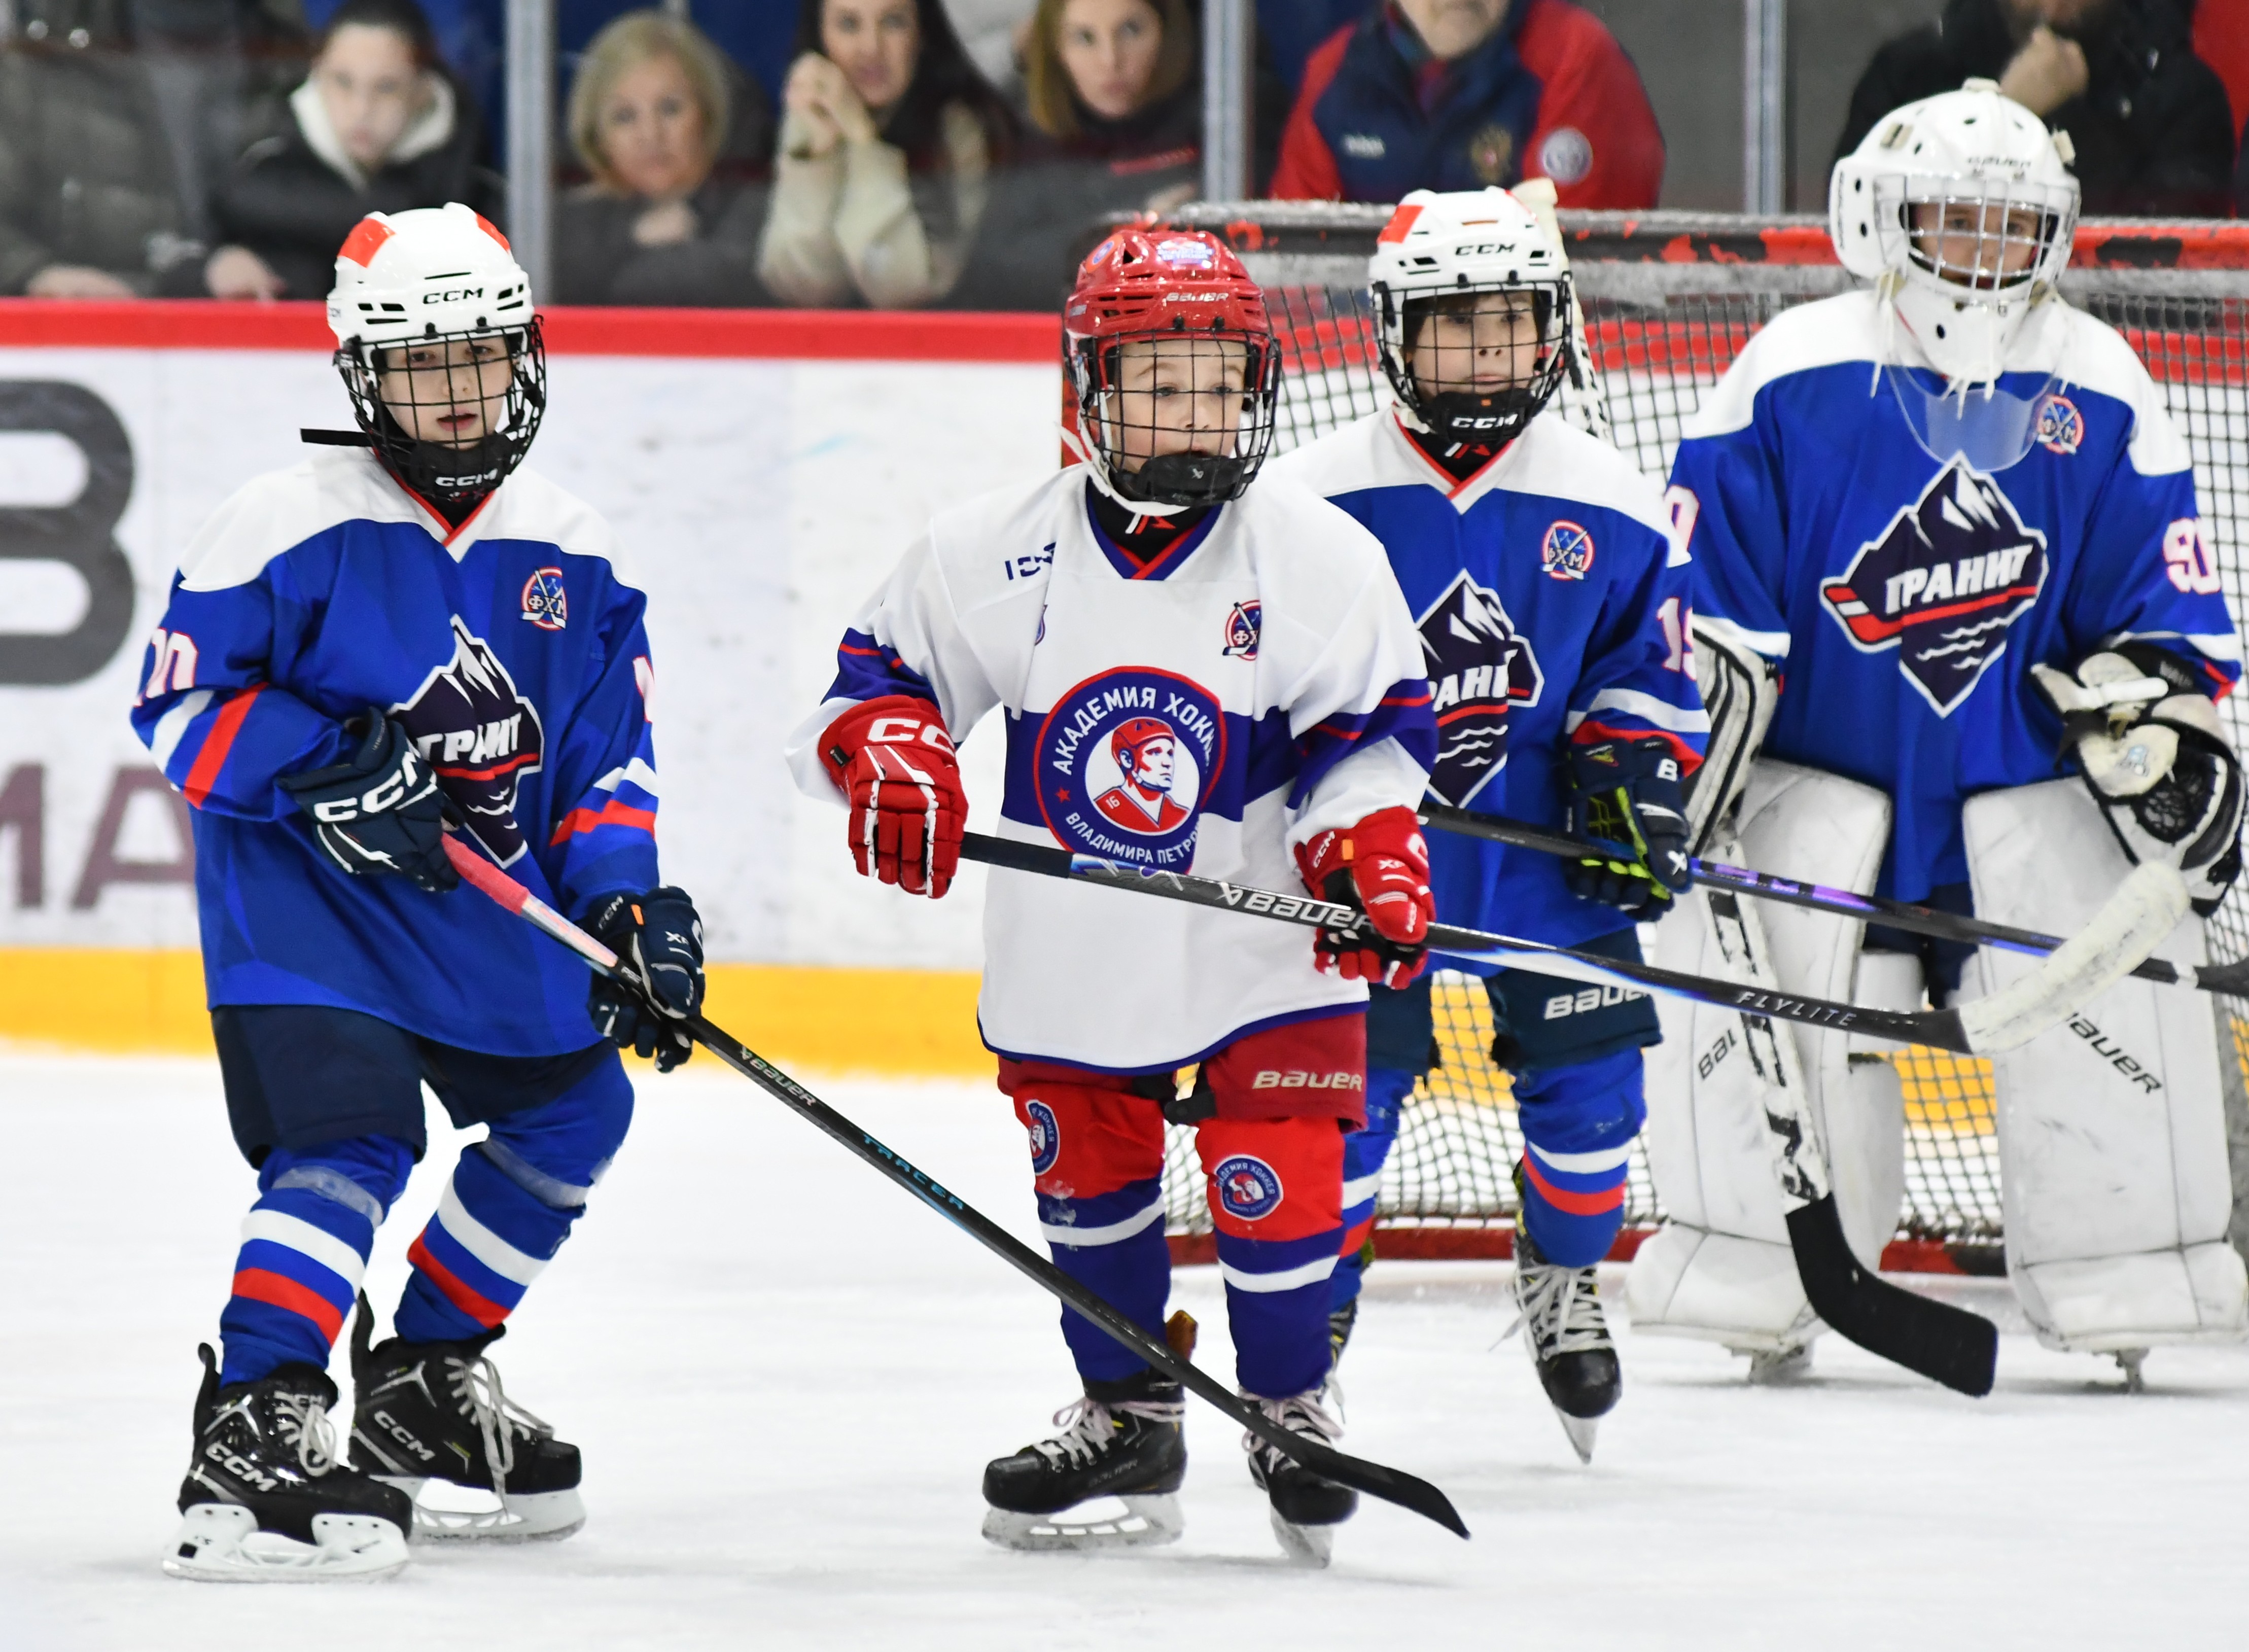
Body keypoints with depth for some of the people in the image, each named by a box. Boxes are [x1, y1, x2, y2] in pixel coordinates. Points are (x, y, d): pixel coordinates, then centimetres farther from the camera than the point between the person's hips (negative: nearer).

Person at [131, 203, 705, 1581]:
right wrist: (325, 768, -24)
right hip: (298, 887, -7)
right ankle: (253, 1431, -30)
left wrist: (626, 902, -7)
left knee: (573, 1105, 15)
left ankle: (425, 1385, 30)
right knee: (351, 1132, -24)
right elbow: (182, 702, -11)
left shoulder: (575, 558, 3)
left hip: (489, 889, 7)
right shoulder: (292, 526, -13)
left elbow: (608, 748, 7)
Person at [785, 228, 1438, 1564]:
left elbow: (1373, 724, -4)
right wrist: (892, 757, -16)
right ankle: (1129, 1419, 29)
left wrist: (1370, 850, -20)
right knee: (1088, 1173, 12)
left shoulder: (1318, 554, -8)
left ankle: (1293, 1408, 17)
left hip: (1261, 940, -2)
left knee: (1273, 1180, -5)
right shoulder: (999, 552, -5)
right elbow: (883, 671, 4)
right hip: (1068, 943, 2)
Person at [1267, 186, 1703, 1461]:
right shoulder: (1314, 498, -5)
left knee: (1588, 1070, 0)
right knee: (1347, 1082, -7)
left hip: (1545, 839, 2)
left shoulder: (1610, 506, 1)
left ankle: (1567, 1279, 26)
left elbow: (1651, 661, 9)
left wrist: (1638, 779, -3)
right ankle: (1313, 1305, 11)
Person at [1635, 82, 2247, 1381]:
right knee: (1737, 965, -20)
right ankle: (1753, 1281, -8)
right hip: (1824, 762, -1)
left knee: (2121, 970, -14)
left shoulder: (2101, 389, 1)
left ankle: (2145, 1277, -1)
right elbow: (1704, 598, -2)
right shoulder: (1792, 377, -6)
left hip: (2030, 772, 2)